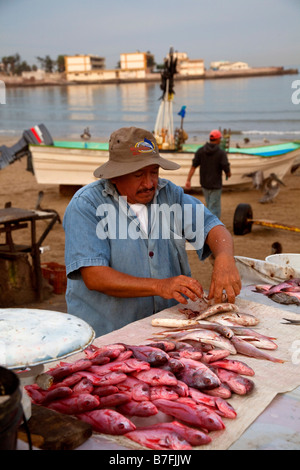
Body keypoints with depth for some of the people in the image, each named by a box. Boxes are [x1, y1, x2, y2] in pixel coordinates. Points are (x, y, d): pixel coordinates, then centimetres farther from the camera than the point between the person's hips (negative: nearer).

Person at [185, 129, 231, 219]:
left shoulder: (200, 150, -1)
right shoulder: (221, 153, -13)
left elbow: (193, 166, -7)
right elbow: (226, 169, -12)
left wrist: (188, 180, -8)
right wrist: (228, 174, 11)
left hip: (204, 184, 5)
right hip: (215, 185, -5)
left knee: (210, 207, 23)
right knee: (214, 209, -1)